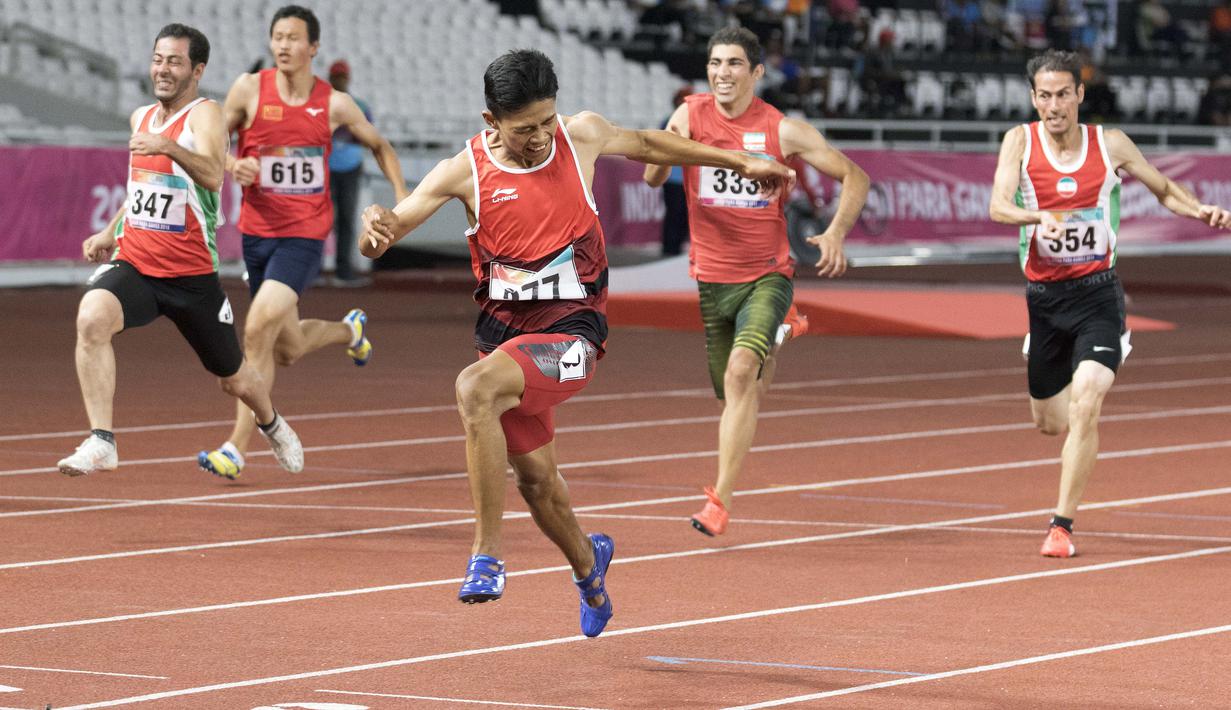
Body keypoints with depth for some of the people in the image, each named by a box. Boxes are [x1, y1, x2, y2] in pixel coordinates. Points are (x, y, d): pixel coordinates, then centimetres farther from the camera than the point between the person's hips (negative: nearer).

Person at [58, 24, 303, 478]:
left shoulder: (204, 114, -10)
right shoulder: (141, 117, 10)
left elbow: (212, 176, -31)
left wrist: (170, 147, -47)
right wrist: (110, 233, 23)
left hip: (191, 274, -4)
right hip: (133, 265, 4)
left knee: (234, 380, 14)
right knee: (92, 317, -31)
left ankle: (271, 424, 51)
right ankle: (101, 443, -31)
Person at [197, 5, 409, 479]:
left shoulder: (334, 105, -2)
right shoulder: (249, 89, -3)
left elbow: (378, 145, 16)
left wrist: (401, 195, 4)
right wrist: (233, 165, -17)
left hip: (304, 235, -3)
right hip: (256, 231, 3)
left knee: (259, 330, -21)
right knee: (287, 349, 14)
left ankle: (237, 448, -13)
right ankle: (349, 330, 49)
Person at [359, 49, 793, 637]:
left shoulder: (581, 135, -3)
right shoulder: (464, 171, -6)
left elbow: (646, 145, 19)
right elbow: (376, 245, -5)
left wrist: (741, 163, 28)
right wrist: (375, 225, -31)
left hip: (569, 329, -3)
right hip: (503, 328, 3)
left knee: (475, 388, -31)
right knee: (535, 477, 13)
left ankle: (486, 554, -28)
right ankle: (588, 564, 47)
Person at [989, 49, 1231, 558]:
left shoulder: (1111, 144, -2)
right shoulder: (1021, 141, -4)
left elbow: (1163, 188, 14)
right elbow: (998, 206, -19)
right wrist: (1039, 217, -39)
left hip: (1097, 291, -2)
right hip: (1042, 296, 2)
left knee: (1084, 405, -21)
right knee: (1049, 423, 13)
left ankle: (1062, 525, -15)